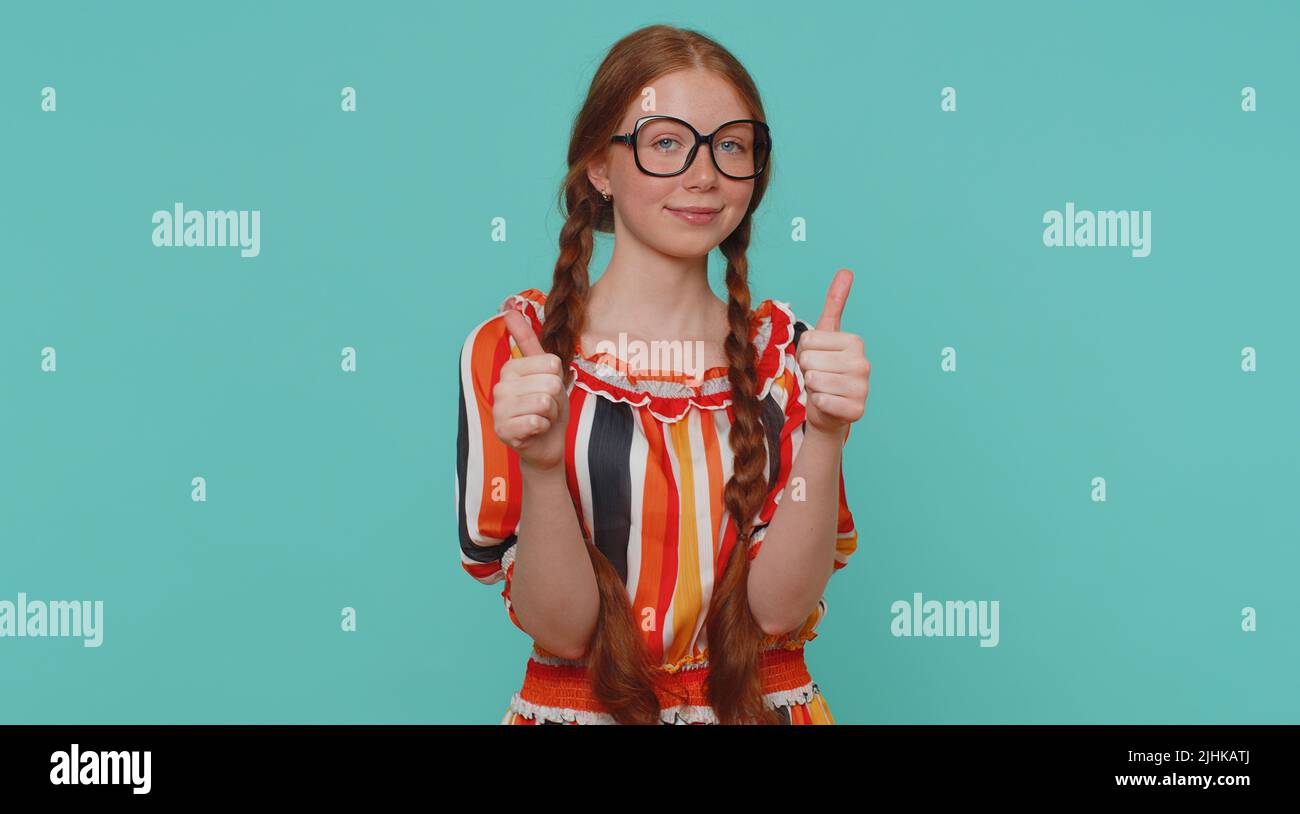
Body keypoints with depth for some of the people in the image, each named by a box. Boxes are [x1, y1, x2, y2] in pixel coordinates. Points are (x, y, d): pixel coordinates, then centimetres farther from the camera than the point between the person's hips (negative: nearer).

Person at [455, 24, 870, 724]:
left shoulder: (785, 352, 2)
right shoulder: (510, 351, -4)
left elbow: (778, 609, -6)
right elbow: (561, 631, -8)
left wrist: (824, 437, -19)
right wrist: (542, 468, -24)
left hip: (762, 704, 2)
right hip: (575, 706, -1)